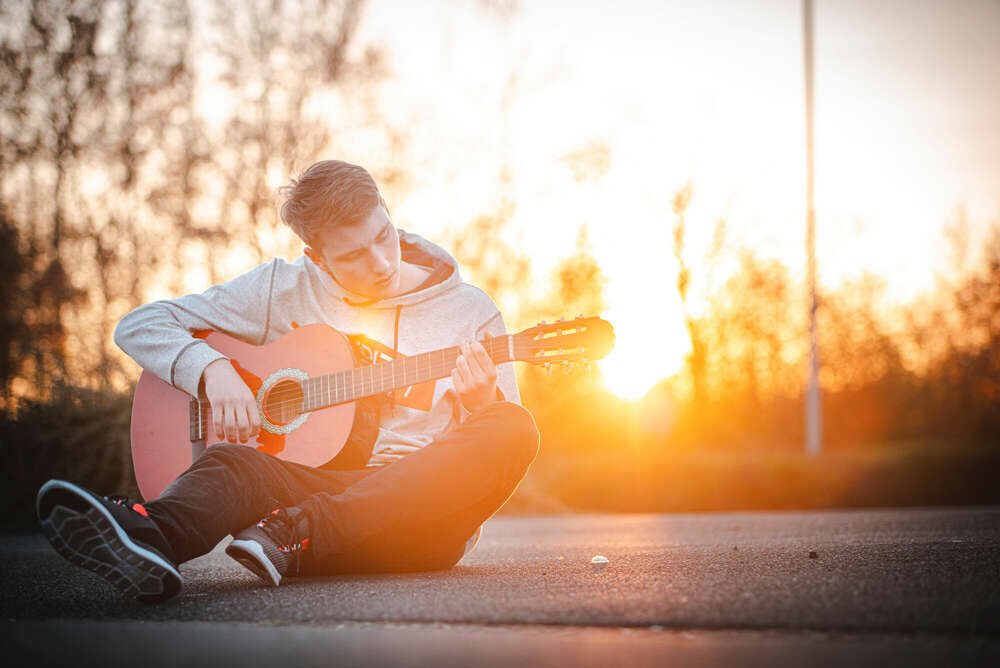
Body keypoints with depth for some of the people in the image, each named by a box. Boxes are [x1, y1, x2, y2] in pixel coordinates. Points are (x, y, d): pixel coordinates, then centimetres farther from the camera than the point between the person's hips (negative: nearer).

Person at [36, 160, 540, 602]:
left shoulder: (470, 312, 8)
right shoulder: (285, 289, 10)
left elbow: (502, 439, 8)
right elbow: (138, 326, 8)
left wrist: (484, 401, -16)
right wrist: (214, 369, -11)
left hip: (419, 517, 0)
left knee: (514, 428, -31)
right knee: (234, 462, -32)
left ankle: (291, 533, -42)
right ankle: (149, 539, -69)